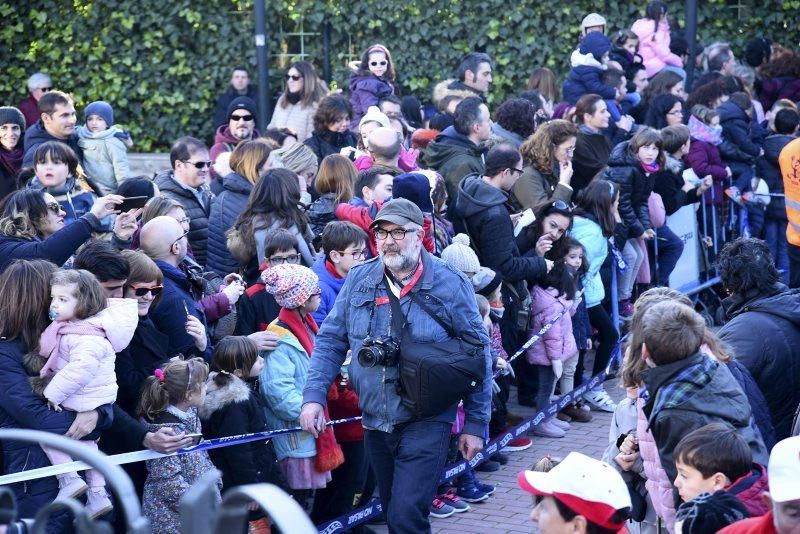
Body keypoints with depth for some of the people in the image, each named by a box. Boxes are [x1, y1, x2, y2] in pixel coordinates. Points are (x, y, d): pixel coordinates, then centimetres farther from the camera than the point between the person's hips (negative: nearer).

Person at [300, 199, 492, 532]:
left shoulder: (449, 285, -8)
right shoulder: (359, 280, 2)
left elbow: (478, 355, -3)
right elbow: (330, 341, 7)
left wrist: (475, 425, -3)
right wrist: (314, 396, -7)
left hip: (426, 423, -5)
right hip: (375, 422, 5)